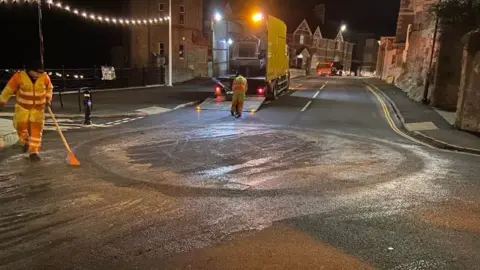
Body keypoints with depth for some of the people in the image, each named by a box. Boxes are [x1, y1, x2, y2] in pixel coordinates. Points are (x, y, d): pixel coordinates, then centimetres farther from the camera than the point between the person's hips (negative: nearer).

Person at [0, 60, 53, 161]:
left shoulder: (45, 77, -11)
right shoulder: (19, 76, -17)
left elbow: (49, 88, 10)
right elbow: (9, 89, -5)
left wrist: (48, 98, -2)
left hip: (38, 108, 1)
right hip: (22, 107, 0)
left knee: (36, 129, -4)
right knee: (20, 126, 7)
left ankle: (34, 152, 2)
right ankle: (25, 142, 38)